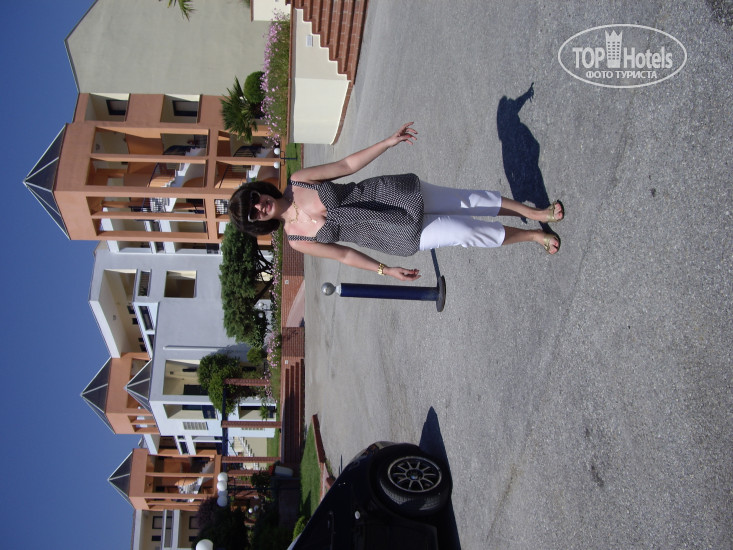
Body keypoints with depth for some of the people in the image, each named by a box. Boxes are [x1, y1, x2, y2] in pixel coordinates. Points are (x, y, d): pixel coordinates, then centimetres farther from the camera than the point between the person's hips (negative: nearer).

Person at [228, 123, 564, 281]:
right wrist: (385, 271, 0)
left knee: (470, 201, -2)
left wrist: (388, 142, -12)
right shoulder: (297, 240, -4)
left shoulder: (299, 180, -5)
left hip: (389, 192, 2)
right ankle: (534, 236, 14)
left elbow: (347, 165, -3)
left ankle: (538, 213, 18)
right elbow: (344, 254, 3)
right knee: (465, 232, -9)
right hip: (401, 235, -2)